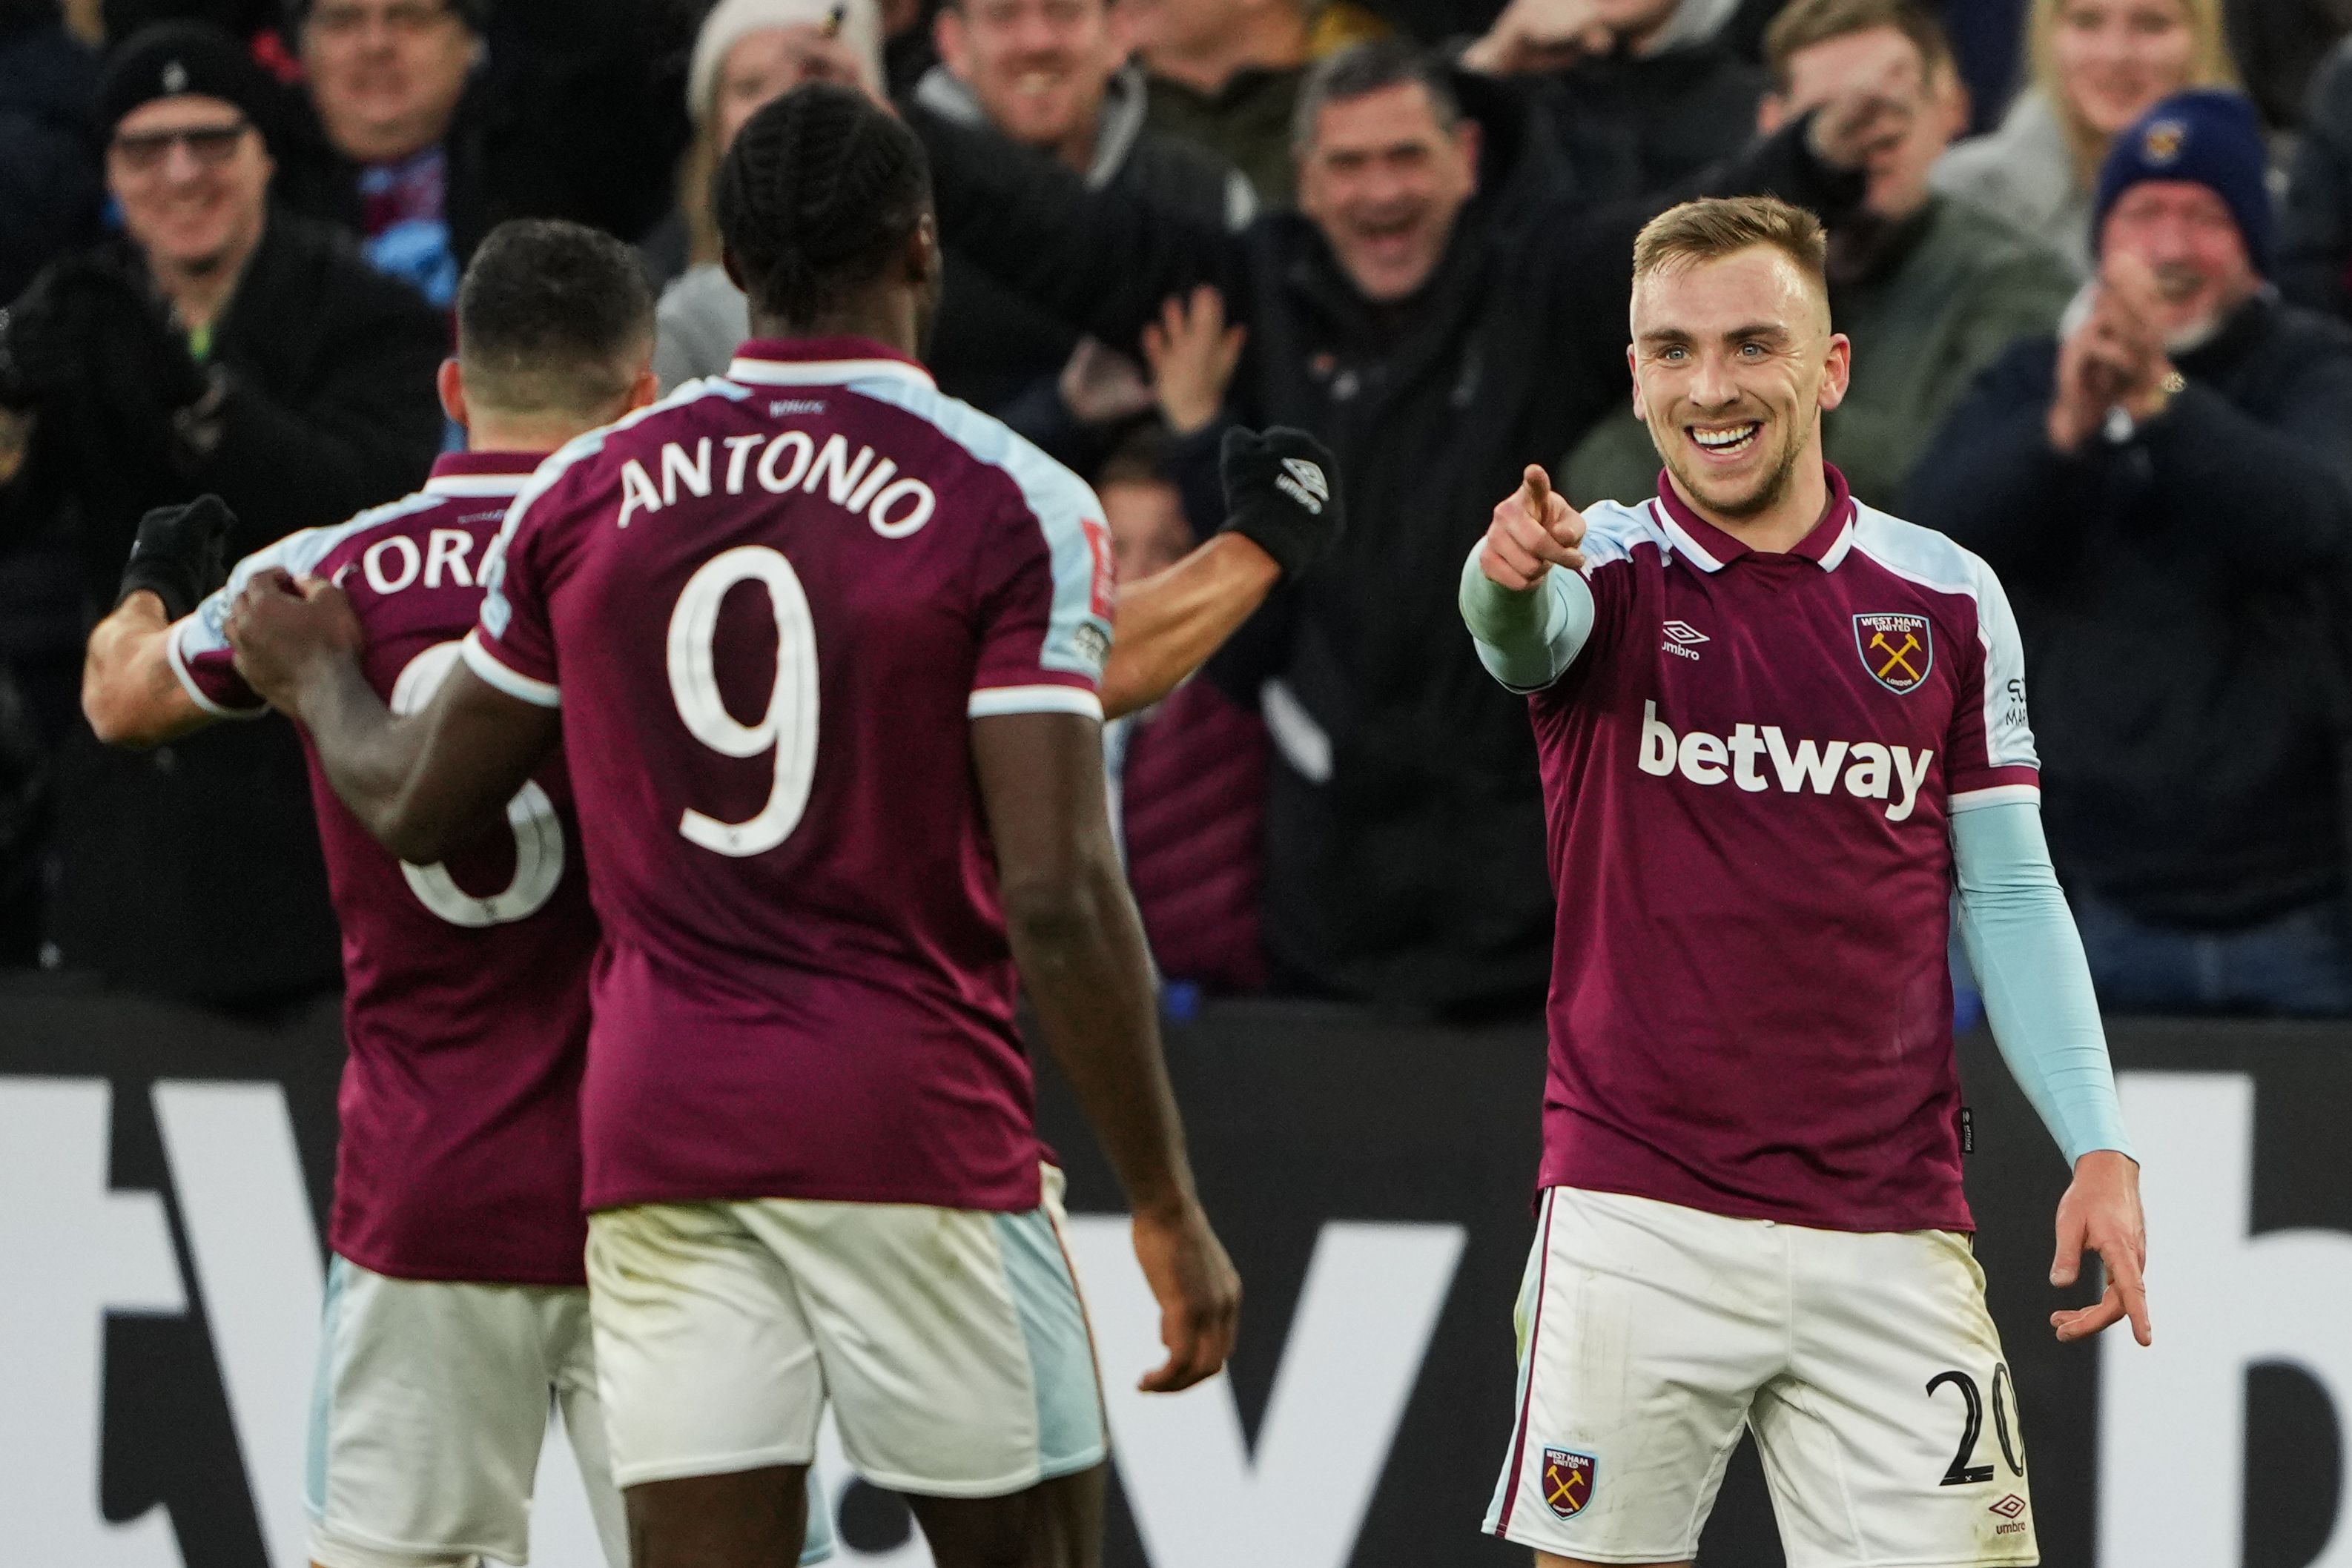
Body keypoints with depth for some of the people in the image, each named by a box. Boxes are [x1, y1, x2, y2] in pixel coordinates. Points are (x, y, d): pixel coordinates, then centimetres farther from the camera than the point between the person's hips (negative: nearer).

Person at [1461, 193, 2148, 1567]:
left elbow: (2008, 898, 10)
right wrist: (1512, 571, -49)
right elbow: (1522, 626, -24)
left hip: (1890, 1230, 2)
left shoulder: (1949, 600, 7)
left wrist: (2100, 1148, -1)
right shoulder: (1605, 576, 0)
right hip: (1638, 1221, -2)